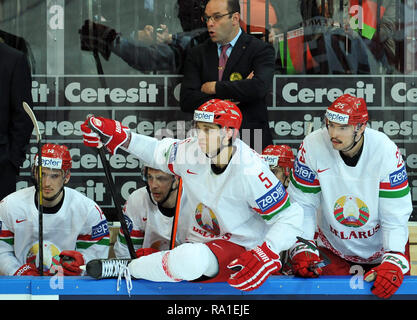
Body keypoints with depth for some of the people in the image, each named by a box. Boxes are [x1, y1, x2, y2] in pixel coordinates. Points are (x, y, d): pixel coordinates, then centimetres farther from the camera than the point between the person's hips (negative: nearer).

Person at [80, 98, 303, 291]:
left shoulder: (251, 171, -22)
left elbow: (289, 217, -16)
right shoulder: (191, 151, -6)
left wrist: (265, 255, -30)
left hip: (240, 249, -9)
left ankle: (127, 269, -15)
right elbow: (158, 152, 17)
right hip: (198, 242, 9)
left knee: (190, 260, -34)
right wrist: (117, 136, 6)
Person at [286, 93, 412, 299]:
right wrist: (302, 248, -21)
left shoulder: (386, 151, -22)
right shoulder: (312, 146, -19)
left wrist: (393, 262, -33)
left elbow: (396, 216, -21)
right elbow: (302, 203, -10)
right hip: (333, 247, 1)